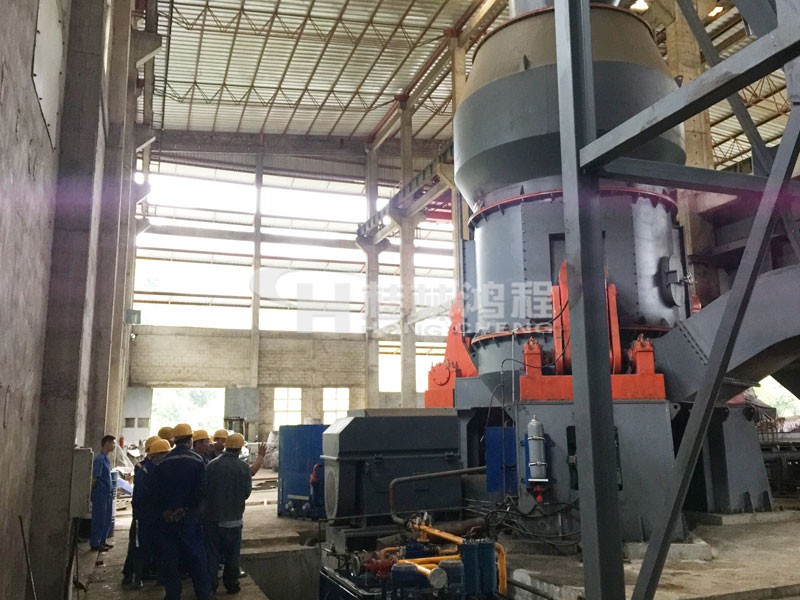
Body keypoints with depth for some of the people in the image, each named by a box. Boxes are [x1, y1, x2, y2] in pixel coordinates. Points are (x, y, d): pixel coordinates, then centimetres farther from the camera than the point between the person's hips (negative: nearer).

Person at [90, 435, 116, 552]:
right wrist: (93, 493, -12)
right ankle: (95, 543, 8)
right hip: (100, 494, -9)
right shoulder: (99, 458, -16)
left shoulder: (106, 458, 13)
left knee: (107, 519, 14)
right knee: (99, 519, -1)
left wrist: (109, 492, 14)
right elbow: (94, 478, -17)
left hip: (106, 494, 9)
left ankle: (101, 541, 23)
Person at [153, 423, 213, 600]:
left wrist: (163, 510, 8)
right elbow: (201, 491, -13)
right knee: (197, 558, 8)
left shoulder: (163, 463, -2)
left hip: (167, 518, 2)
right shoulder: (196, 460, -10)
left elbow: (156, 492, -1)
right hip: (190, 516, -2)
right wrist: (192, 504, 1)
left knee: (169, 559, 11)